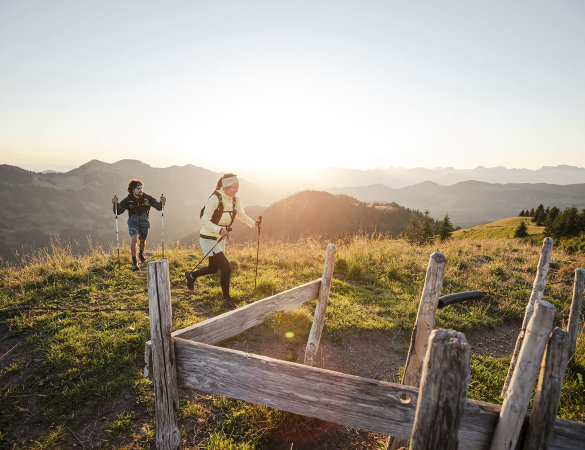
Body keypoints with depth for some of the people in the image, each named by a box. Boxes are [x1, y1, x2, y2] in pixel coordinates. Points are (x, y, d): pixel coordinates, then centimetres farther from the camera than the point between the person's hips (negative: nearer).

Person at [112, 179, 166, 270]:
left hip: (144, 223, 2)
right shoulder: (128, 200, -15)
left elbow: (158, 207, -7)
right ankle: (134, 262, -15)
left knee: (143, 240, 21)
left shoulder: (147, 198, -13)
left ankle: (141, 254, 52)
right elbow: (118, 211, -14)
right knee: (135, 239, -23)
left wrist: (162, 202, -27)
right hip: (133, 222, -2)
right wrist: (115, 203, -32)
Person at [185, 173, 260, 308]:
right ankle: (227, 300, 6)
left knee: (213, 269, 23)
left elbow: (241, 215, 14)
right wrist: (219, 230, -41)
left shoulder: (235, 199, -2)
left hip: (221, 239, 8)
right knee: (226, 268, -13)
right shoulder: (215, 199, -24)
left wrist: (253, 223, -2)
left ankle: (191, 275, 52)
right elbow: (204, 221, -25)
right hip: (208, 240, -8)